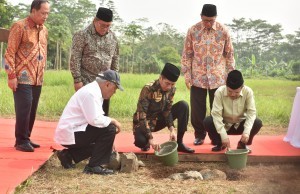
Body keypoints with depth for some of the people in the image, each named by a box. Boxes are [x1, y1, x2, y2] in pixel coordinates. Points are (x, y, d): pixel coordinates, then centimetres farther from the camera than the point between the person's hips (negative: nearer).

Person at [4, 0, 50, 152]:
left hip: (37, 79, 7)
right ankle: (21, 141, 3)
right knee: (24, 109, -7)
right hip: (23, 78, -6)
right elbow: (10, 53, -10)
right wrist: (11, 75, -15)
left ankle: (26, 138, 20)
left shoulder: (44, 30, 13)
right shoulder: (20, 27, -8)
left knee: (32, 110, 9)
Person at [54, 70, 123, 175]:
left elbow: (94, 119, 18)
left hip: (67, 132, 10)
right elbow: (95, 120, -28)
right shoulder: (91, 93, -19)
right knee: (109, 129, -16)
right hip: (70, 134, -10)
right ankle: (94, 166, -10)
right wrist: (113, 121, -11)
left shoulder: (95, 91, 12)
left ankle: (68, 155, 14)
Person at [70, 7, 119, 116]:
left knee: (103, 113, 9)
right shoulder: (82, 35, -9)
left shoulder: (113, 37, 6)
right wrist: (77, 80, -14)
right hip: (86, 82, -5)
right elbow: (75, 59, -11)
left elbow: (115, 59, 14)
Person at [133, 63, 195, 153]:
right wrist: (150, 139, -36)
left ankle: (179, 143, -8)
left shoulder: (171, 89, -9)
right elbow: (141, 116, -30)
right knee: (140, 141, -38)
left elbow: (167, 111, -6)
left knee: (183, 105, -15)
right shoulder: (148, 89, -26)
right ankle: (146, 143, 3)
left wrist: (172, 129, -23)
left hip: (159, 120, 5)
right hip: (144, 122, -5)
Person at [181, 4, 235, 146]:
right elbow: (187, 54, 1)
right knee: (197, 109, 5)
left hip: (218, 77, 0)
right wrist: (187, 75, -3)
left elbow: (229, 54, 4)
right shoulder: (193, 31, -4)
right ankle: (199, 134, 21)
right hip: (198, 77, 0)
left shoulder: (223, 31, -4)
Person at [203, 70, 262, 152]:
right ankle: (219, 143, 2)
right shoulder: (219, 92, -25)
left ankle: (243, 144, 1)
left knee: (257, 123, -27)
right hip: (224, 124, -1)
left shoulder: (248, 92, -22)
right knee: (207, 121, -28)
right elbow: (216, 114, -29)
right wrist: (224, 136, -37)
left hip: (240, 125, 1)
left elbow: (252, 112, -24)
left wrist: (247, 131, -40)